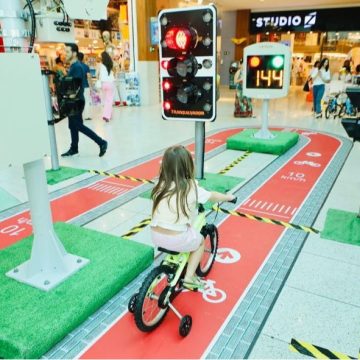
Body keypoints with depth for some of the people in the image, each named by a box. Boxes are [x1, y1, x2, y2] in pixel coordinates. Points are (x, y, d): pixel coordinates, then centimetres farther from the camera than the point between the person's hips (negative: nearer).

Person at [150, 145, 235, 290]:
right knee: (200, 241, 25)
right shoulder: (191, 187, -8)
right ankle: (189, 277, 19)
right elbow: (212, 196, 8)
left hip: (156, 236, 4)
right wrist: (228, 197, 29)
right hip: (177, 239, -4)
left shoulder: (161, 186, 2)